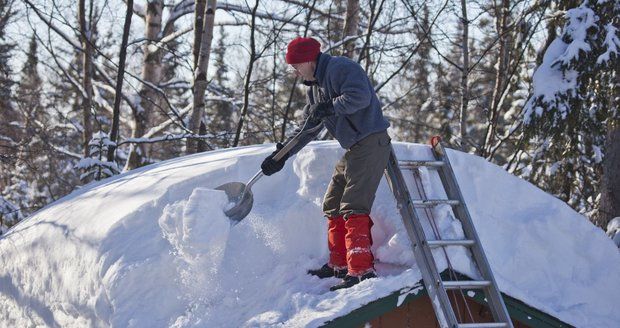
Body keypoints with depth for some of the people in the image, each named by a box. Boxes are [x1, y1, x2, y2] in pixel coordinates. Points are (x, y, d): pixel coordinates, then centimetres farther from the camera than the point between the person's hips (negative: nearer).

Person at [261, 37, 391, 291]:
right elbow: (307, 129, 21)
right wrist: (282, 155, 14)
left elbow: (360, 96, -27)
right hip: (353, 149, 11)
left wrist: (330, 107, -27)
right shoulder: (315, 87, 19)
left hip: (371, 143, -11)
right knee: (333, 204, 17)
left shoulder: (341, 68, -11)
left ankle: (362, 270, -20)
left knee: (353, 207, -18)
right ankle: (339, 265, 27)